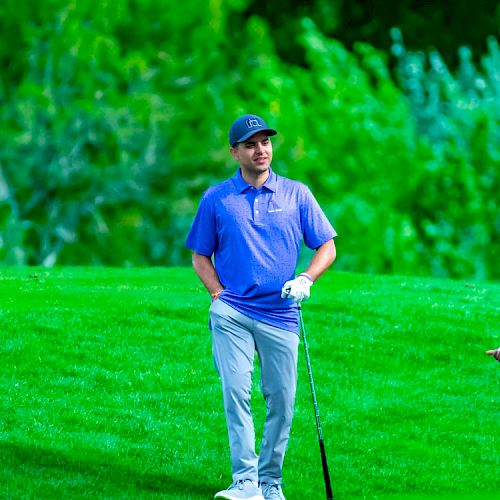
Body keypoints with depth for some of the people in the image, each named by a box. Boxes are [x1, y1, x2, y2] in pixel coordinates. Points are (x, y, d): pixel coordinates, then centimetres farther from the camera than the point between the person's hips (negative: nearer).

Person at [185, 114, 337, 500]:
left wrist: (306, 280, -9)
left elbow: (327, 247, 8)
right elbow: (200, 256, 13)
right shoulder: (216, 198, 7)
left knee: (281, 400, 1)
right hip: (231, 313, -1)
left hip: (281, 313, 1)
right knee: (236, 392, -14)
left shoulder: (296, 194, 8)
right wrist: (219, 295, -2)